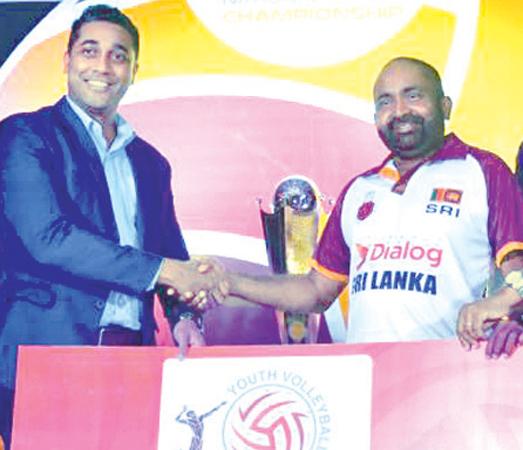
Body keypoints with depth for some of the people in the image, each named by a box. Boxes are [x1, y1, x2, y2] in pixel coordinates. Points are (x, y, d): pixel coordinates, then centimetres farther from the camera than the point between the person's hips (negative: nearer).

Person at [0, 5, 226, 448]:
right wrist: (164, 270, -13)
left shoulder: (150, 162, 20)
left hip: (131, 361, 5)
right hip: (47, 353, -5)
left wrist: (184, 315, -1)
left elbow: (172, 249, 22)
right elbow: (47, 236, -13)